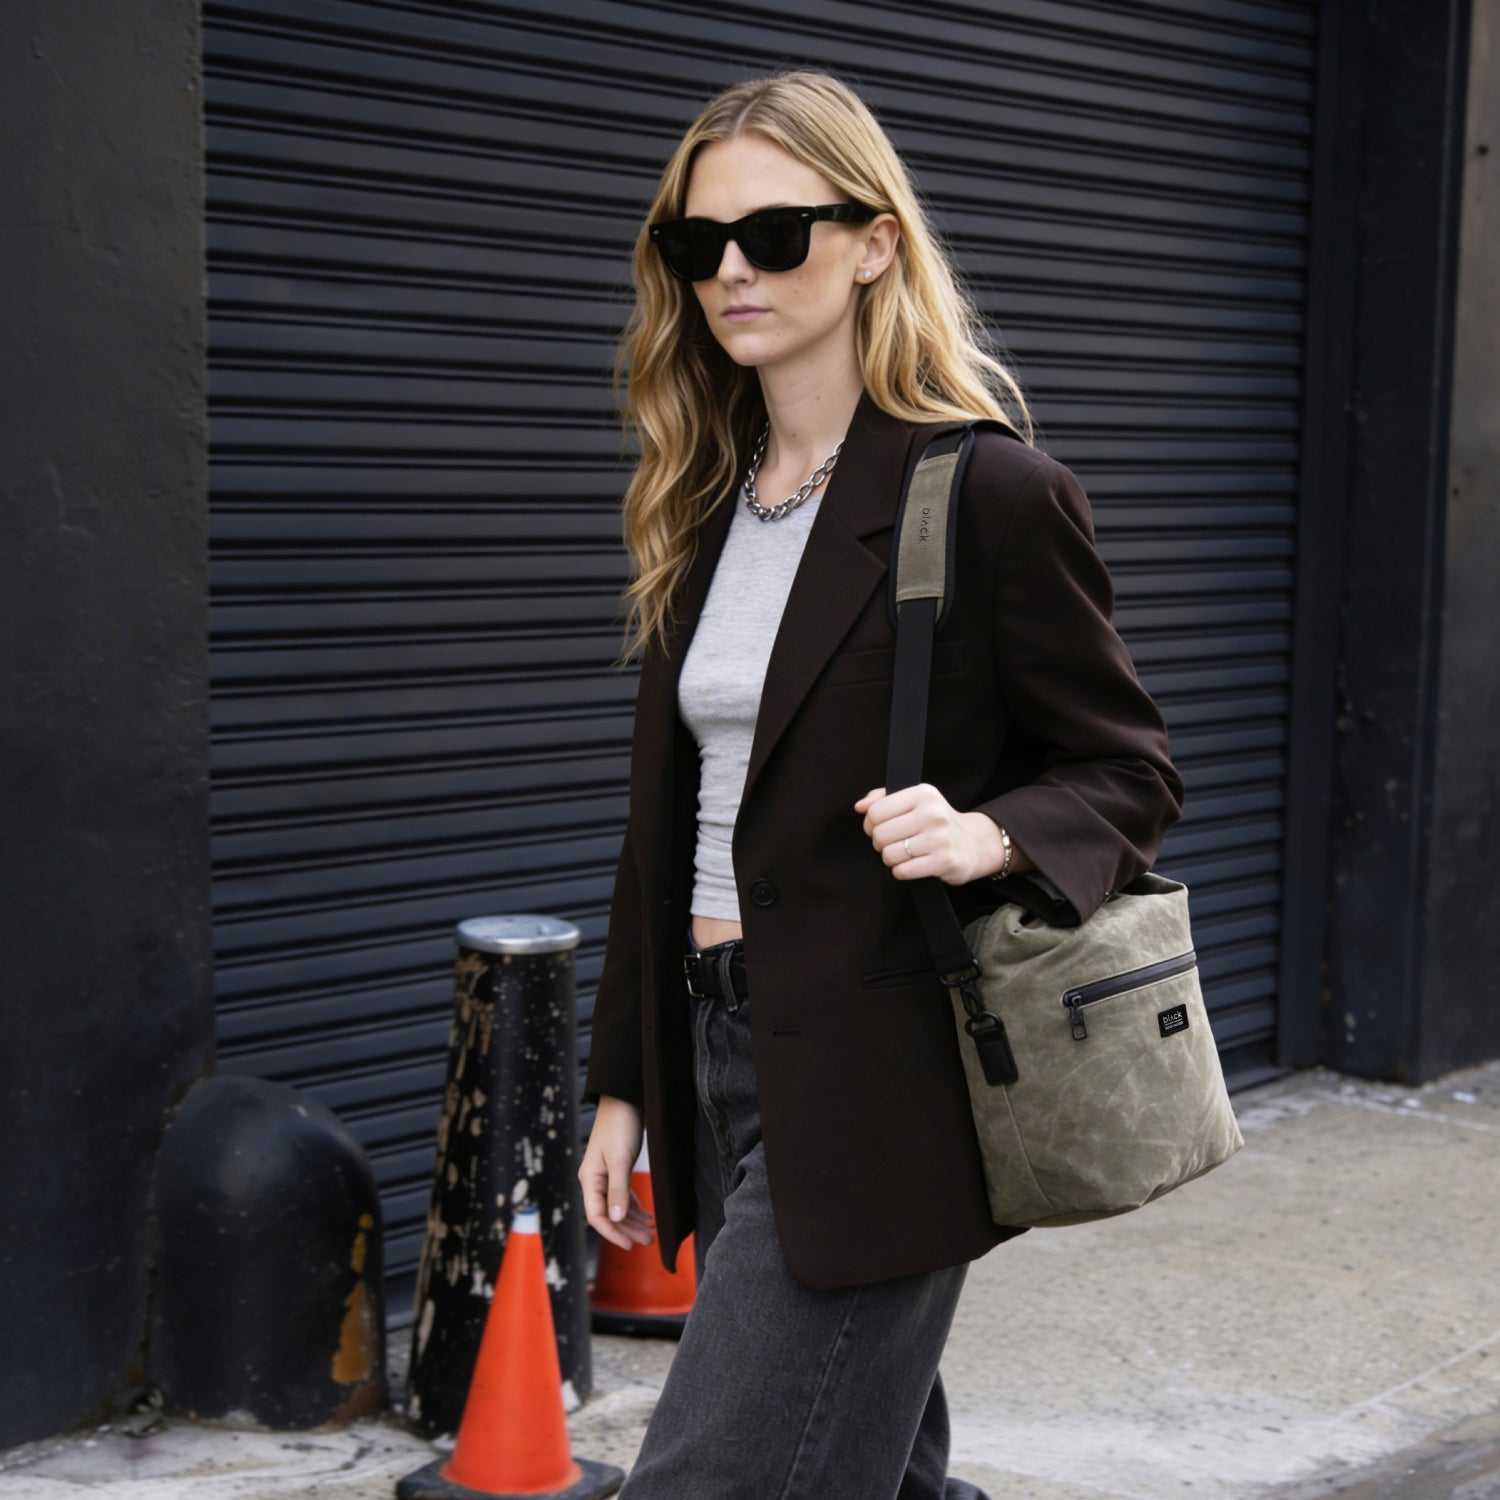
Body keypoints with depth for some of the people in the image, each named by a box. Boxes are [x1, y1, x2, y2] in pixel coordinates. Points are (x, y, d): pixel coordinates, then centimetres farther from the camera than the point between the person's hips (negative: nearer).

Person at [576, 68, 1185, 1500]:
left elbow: (1132, 775, -3)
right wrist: (622, 1084, 15)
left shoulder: (991, 493, -10)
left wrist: (990, 836, -24)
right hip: (720, 1050, 7)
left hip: (878, 1079, -7)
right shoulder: (705, 505, 11)